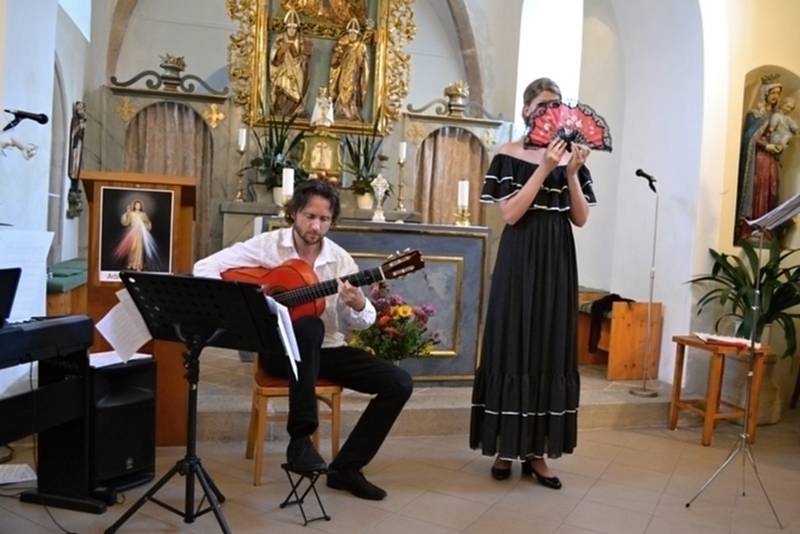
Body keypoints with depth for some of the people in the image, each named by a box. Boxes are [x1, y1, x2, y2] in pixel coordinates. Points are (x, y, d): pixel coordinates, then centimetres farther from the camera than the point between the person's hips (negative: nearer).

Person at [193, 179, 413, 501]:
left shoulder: (340, 259, 2)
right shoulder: (267, 245, -6)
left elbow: (359, 322, 4)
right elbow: (205, 268, -8)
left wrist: (359, 306, -20)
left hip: (325, 349, 4)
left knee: (399, 383, -10)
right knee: (310, 326, -40)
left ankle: (346, 467, 0)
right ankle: (300, 439, -27)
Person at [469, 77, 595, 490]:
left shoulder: (569, 157, 10)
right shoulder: (509, 155, -1)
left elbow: (581, 219, 4)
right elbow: (510, 214, -13)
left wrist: (572, 173, -8)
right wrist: (544, 169, -16)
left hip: (557, 262, 4)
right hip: (520, 261, -4)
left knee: (552, 348, 4)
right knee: (513, 346, -1)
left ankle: (536, 450, 14)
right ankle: (505, 446, 12)